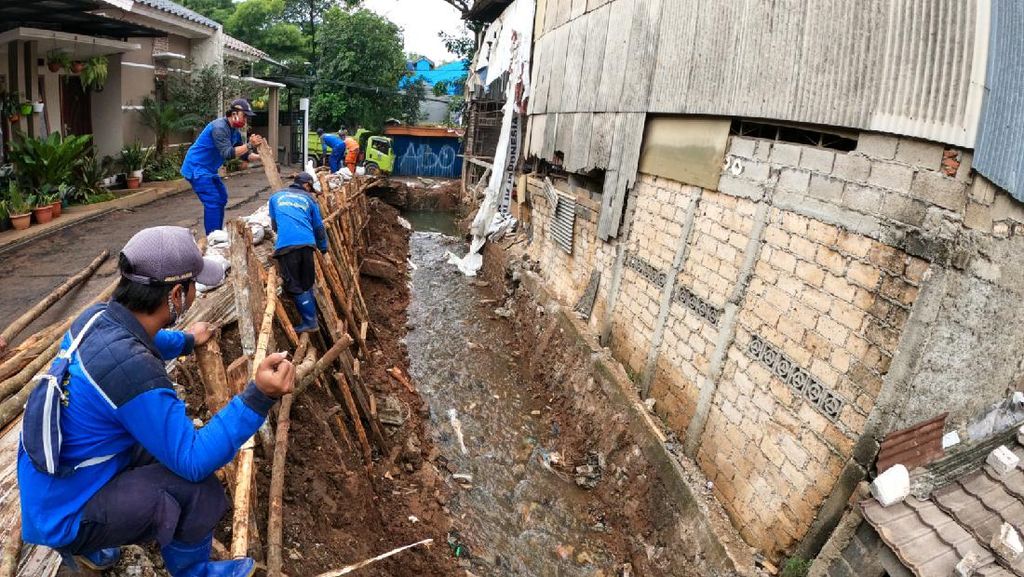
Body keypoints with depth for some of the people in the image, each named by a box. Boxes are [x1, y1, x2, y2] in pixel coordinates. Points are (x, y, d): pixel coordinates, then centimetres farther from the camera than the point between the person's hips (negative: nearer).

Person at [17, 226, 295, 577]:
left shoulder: (97, 317, -9)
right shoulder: (133, 370, -35)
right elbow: (194, 461, -28)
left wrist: (187, 341, 34)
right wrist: (258, 397, -36)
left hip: (44, 489, 9)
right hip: (62, 513, -9)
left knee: (167, 442, 18)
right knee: (197, 487, -16)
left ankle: (85, 545, 28)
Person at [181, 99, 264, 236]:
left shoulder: (235, 132, 6)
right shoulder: (219, 127, -22)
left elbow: (244, 155, 8)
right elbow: (227, 153, -32)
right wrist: (249, 145, -38)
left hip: (209, 169, 11)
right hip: (196, 168, -11)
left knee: (221, 198, 16)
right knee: (213, 202, -16)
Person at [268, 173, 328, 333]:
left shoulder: (276, 197, 24)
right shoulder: (308, 199, 21)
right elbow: (318, 226, 24)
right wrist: (323, 248, 36)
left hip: (286, 245, -1)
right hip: (306, 243, 1)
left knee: (294, 286, 4)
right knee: (307, 283, 16)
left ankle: (310, 322, 4)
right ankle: (313, 315, 22)